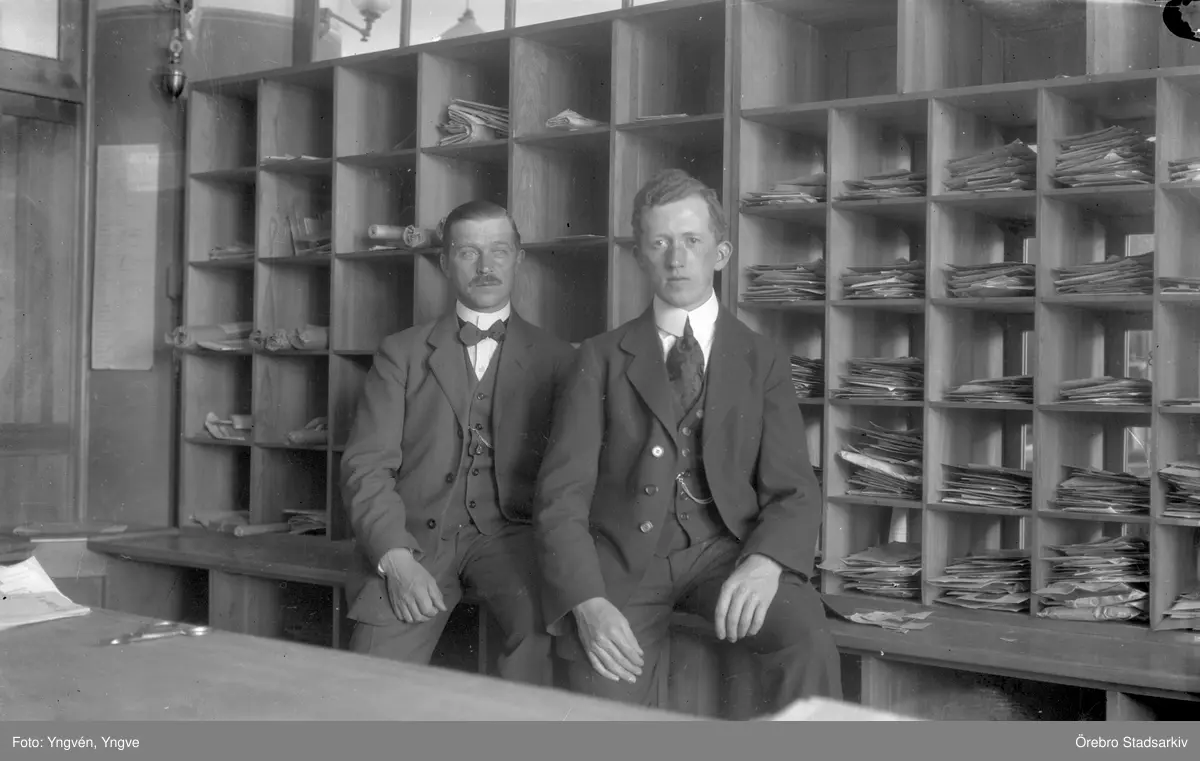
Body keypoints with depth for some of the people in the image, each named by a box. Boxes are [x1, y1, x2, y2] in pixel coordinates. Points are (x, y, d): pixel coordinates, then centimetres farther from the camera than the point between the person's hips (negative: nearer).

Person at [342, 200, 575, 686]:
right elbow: (367, 466, 5)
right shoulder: (401, 353, 14)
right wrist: (396, 558, -11)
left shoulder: (556, 360, 13)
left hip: (509, 532, 0)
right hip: (416, 534, 0)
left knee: (539, 623, -31)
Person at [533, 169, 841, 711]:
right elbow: (562, 493, 1)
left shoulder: (763, 362, 12)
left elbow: (793, 491, 3)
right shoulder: (603, 358, 10)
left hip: (723, 549, 1)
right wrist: (587, 601, -17)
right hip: (622, 557, -1)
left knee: (808, 634, -28)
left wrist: (765, 560, -20)